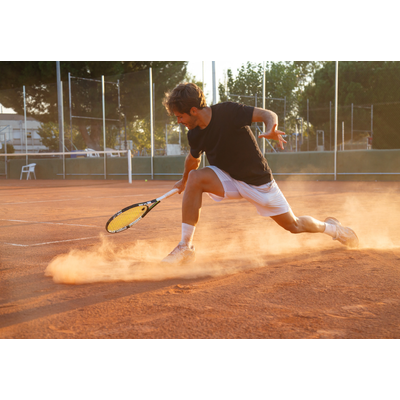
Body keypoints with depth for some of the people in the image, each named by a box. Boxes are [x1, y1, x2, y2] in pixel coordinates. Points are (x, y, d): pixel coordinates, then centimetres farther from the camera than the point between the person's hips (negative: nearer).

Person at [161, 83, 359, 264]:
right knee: (195, 177, -25)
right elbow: (194, 158, 14)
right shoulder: (195, 135, -7)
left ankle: (331, 228, 39)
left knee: (293, 225, 5)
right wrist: (184, 180, 30)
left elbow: (269, 115, -24)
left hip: (258, 182, -4)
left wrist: (271, 130, -46)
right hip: (229, 180, 4)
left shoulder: (227, 112, -24)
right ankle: (186, 247, -21)